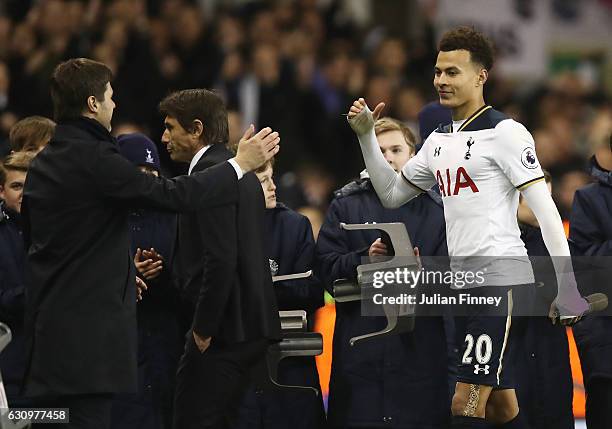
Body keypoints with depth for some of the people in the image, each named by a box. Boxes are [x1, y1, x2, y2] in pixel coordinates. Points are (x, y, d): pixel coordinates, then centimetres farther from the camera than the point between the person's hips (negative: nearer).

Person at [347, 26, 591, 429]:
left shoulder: (504, 132, -9)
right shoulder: (440, 140, 16)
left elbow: (545, 209, -14)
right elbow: (392, 193, 27)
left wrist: (567, 285, -21)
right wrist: (366, 135, 15)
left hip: (502, 278, -8)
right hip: (463, 280, 8)